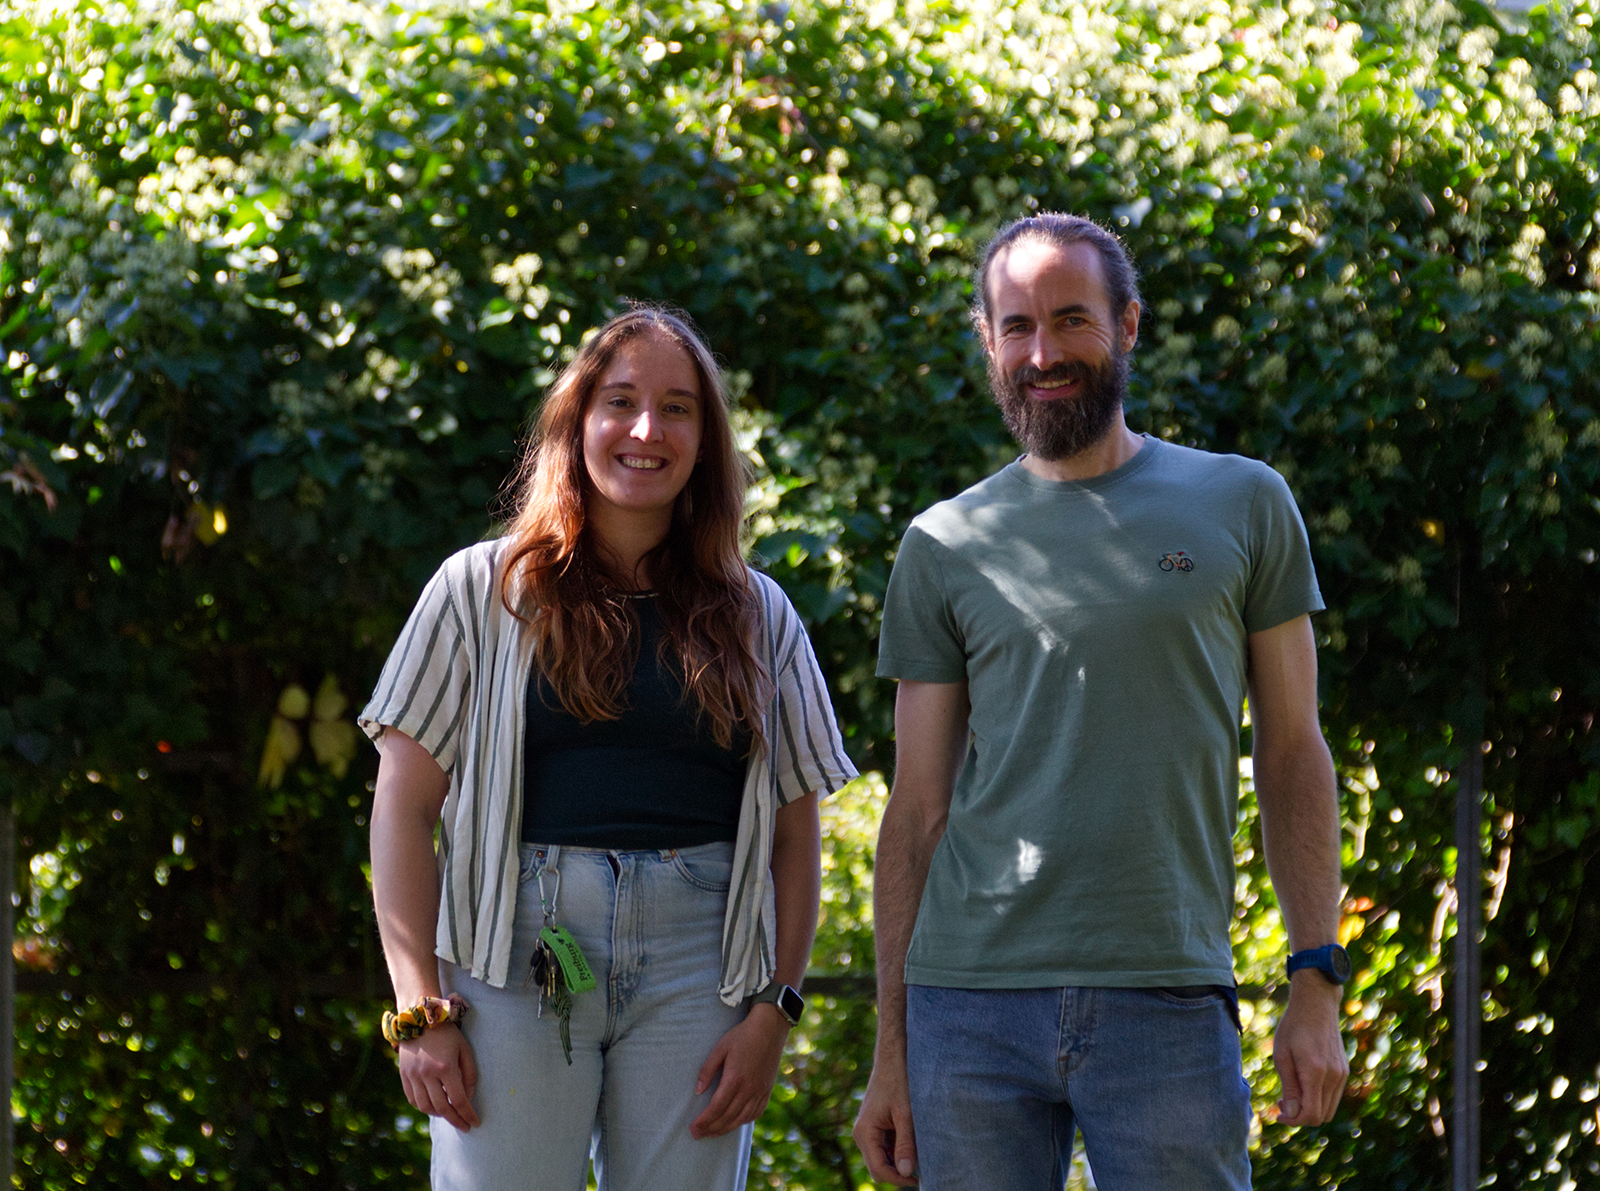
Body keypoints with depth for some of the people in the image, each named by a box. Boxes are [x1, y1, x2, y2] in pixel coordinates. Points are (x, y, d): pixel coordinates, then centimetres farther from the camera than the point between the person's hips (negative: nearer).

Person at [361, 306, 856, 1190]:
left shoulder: (759, 618, 14)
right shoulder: (483, 591, 8)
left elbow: (795, 833, 12)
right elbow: (404, 808, 3)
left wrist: (771, 1013, 1)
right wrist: (420, 1010, -5)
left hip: (697, 971, 2)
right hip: (517, 960, -2)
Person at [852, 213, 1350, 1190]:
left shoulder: (1243, 505, 9)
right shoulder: (945, 547, 10)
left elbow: (1292, 753, 9)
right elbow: (918, 811, 10)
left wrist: (1318, 983, 0)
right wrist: (891, 1050, 6)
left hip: (1169, 1002, -1)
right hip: (970, 1004, 1)